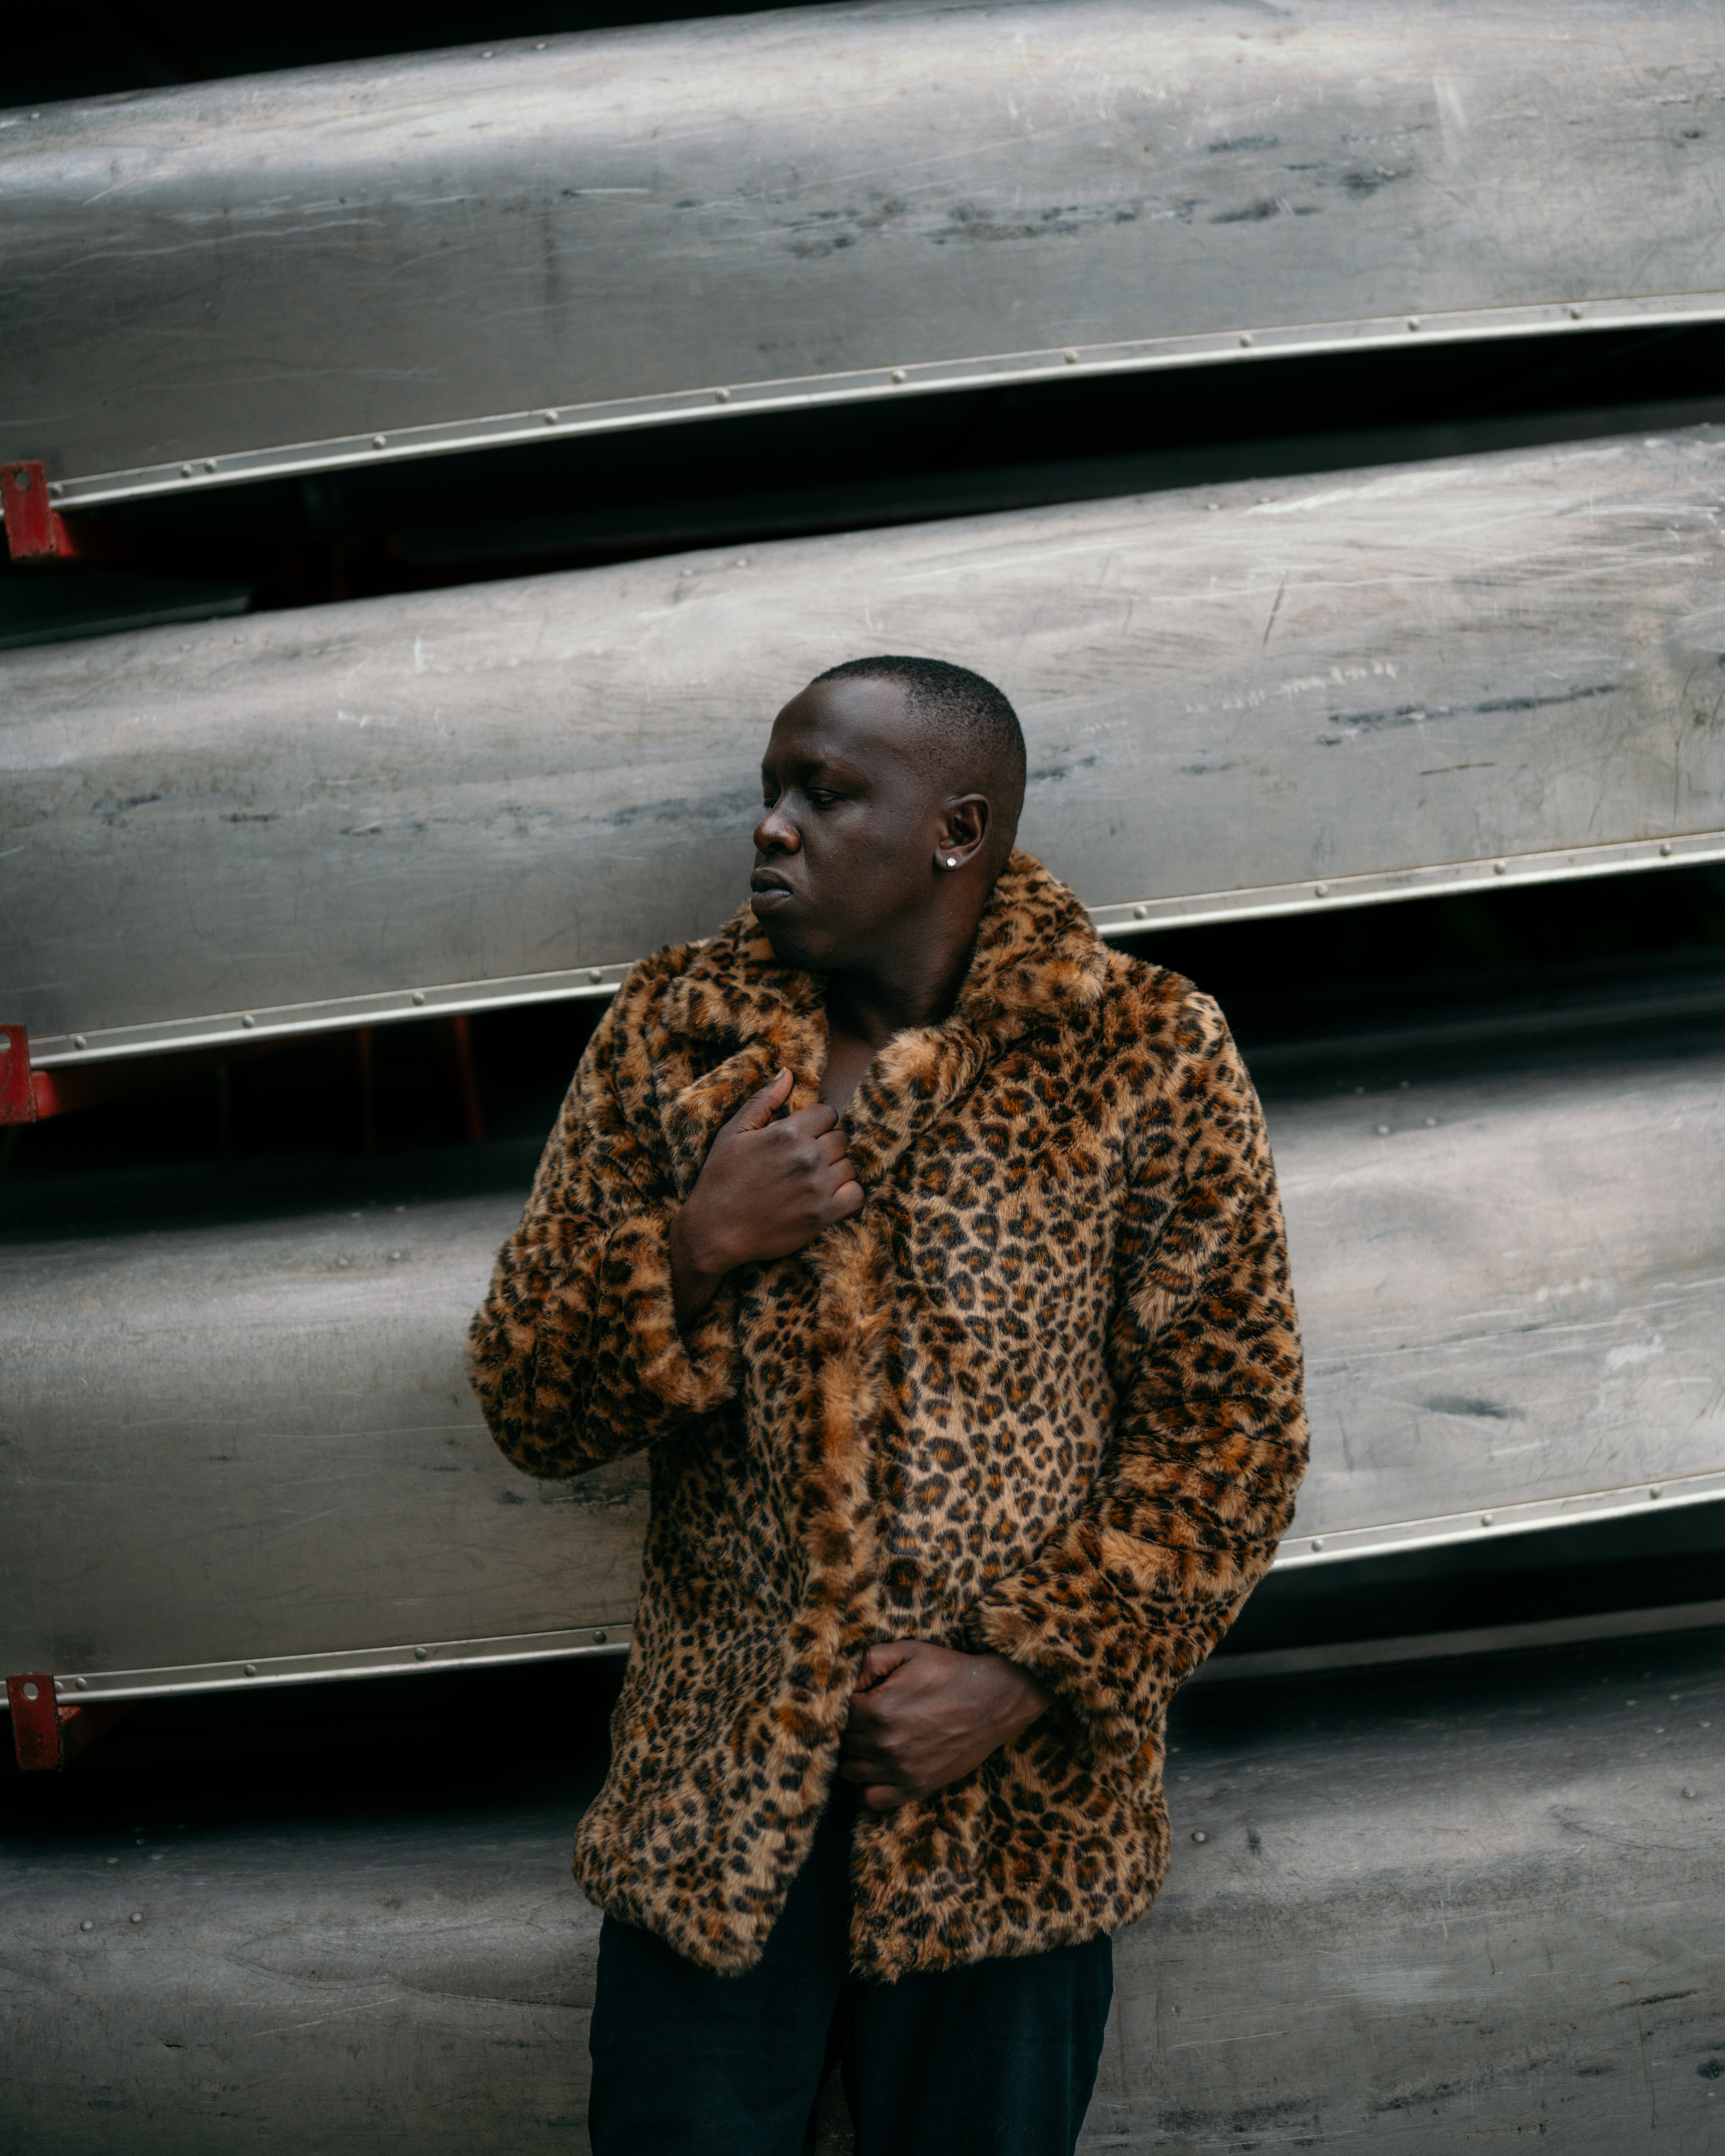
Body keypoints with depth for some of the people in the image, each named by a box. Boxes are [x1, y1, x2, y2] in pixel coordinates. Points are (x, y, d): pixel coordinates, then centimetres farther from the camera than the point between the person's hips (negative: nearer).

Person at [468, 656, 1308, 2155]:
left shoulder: (1146, 1057, -5)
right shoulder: (670, 1031, 2)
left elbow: (1233, 1424, -4)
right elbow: (529, 1410, 2)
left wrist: (1031, 1674, -13)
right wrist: (693, 1252, -16)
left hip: (1014, 1795, -1)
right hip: (714, 1795, 2)